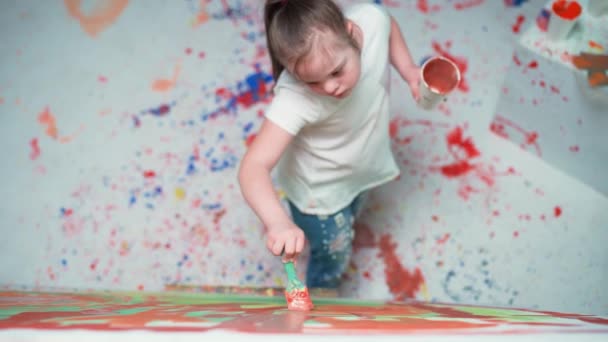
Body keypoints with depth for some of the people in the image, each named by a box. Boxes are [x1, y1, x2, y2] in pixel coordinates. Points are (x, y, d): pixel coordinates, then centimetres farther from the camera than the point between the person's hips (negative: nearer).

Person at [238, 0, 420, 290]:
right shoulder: (295, 100, -45)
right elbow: (254, 167, -49)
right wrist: (278, 222, -67)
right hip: (320, 189, -4)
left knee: (349, 218, 34)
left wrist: (407, 68, -15)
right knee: (334, 256, 19)